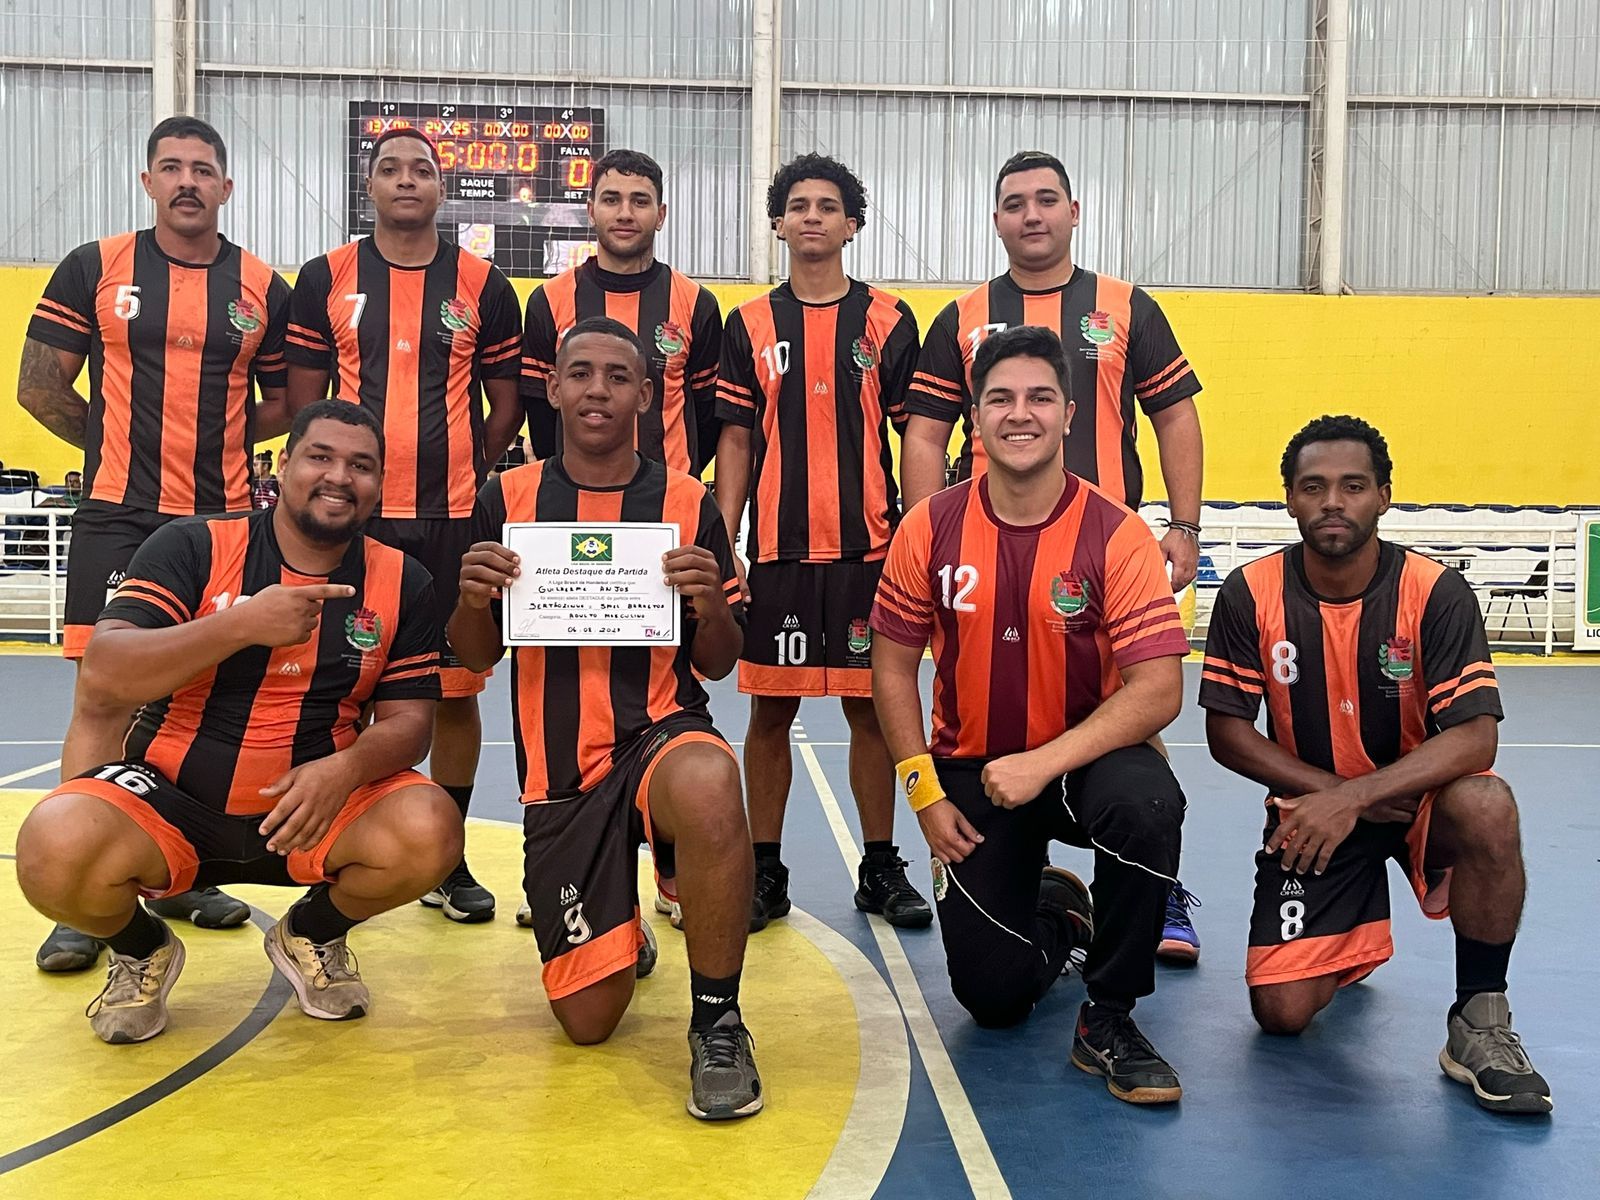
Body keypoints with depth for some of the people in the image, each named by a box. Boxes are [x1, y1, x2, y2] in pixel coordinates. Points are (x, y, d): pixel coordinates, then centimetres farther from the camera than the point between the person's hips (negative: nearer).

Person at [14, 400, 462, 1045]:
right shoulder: (193, 546, -5)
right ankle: (140, 949, 8)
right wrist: (243, 624, -28)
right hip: (170, 798, -1)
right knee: (54, 848, -31)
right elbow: (100, 677, -16)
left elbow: (408, 719, 0)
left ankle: (312, 935, 9)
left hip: (309, 810, 2)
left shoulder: (402, 584, 2)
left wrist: (346, 769, -23)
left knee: (429, 830, -27)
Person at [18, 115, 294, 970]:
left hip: (227, 520, 3)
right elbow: (38, 387, 5)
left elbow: (287, 404, 13)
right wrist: (122, 446, 7)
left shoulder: (263, 288, 7)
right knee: (105, 699, -6)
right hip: (118, 520, -2)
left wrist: (215, 441, 1)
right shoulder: (94, 268, 2)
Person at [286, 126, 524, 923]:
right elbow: (302, 401, 8)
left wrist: (468, 475, 7)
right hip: (352, 514, 0)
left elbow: (507, 406, 11)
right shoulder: (325, 279, 6)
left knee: (455, 688, 5)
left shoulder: (483, 286, 6)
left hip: (454, 517, 0)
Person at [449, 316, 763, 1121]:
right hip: (558, 771, 2)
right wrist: (471, 598, -13)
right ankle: (615, 928, 39)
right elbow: (477, 656, 9)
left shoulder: (687, 503, 1)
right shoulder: (509, 498, 3)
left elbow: (716, 664, 5)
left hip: (659, 730, -1)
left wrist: (710, 606, -16)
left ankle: (718, 1021, -17)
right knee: (587, 1021, 1)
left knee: (708, 788, -41)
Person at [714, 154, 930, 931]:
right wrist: (721, 542, -1)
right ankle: (765, 872, 18)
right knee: (769, 711, 6)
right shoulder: (750, 325, 7)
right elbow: (736, 438, 7)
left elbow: (915, 431, 6)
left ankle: (881, 868, 19)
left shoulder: (888, 322, 5)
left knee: (870, 707, 6)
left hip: (867, 546, 0)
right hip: (776, 548, 1)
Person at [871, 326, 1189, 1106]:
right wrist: (924, 792, -7)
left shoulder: (1116, 536, -14)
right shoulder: (931, 529, -8)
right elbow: (893, 666, 0)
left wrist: (1044, 763, -28)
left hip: (1085, 758, -1)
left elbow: (1159, 689, -19)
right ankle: (1050, 915, 34)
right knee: (994, 997, -6)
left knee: (1146, 803, -37)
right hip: (971, 769, 2)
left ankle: (1109, 1019, -12)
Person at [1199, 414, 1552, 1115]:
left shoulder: (1436, 593, -15)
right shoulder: (1249, 595, -11)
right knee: (1282, 1011, -11)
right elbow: (1226, 732, -7)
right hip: (1310, 813, 1)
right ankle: (1351, 943, 28)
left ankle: (1479, 1022, -15)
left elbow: (1474, 737, -22)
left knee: (1486, 808, -37)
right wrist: (1328, 790, -19)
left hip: (1417, 797, -1)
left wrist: (1353, 798, -33)